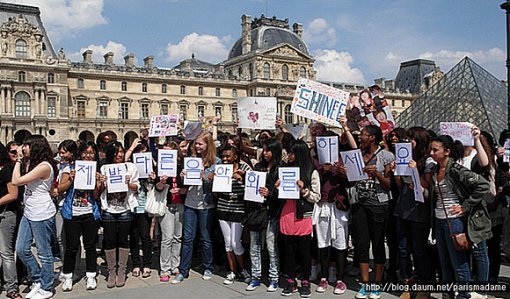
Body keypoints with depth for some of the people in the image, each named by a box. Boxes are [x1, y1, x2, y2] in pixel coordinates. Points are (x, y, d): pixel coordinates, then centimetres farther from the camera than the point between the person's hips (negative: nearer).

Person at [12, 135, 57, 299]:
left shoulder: (44, 166, -19)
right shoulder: (31, 163, 12)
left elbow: (16, 181, -18)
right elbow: (17, 180, 4)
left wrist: (19, 160, -10)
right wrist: (21, 160, 5)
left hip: (42, 215, -9)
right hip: (28, 213, 9)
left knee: (43, 253, 4)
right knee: (21, 249, 13)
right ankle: (37, 280, 30)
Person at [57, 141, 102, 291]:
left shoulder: (97, 171, 6)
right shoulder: (70, 168, 2)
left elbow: (96, 196, 2)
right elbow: (60, 189, 0)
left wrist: (96, 181, -13)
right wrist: (71, 179, -14)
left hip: (90, 213, 1)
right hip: (72, 213, -1)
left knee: (90, 246, 7)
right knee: (71, 247, 1)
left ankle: (91, 276, 18)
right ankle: (67, 277, 17)